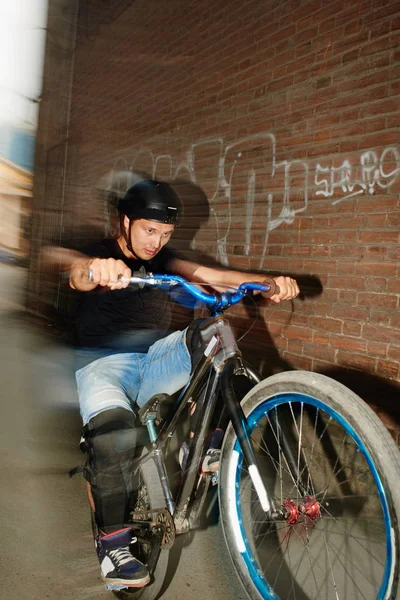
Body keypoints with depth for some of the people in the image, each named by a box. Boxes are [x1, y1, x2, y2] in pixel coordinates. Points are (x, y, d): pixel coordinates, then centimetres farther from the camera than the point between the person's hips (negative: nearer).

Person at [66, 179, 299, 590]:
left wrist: (271, 282, -19)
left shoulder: (162, 260, 15)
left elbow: (214, 277, -1)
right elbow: (77, 273, -23)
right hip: (105, 362, -4)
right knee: (114, 435, -34)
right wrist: (96, 270, -51)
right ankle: (112, 540, -16)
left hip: (156, 357, 4)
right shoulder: (100, 255, 2)